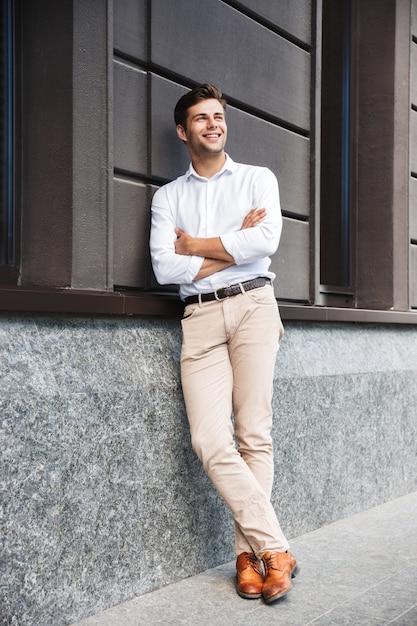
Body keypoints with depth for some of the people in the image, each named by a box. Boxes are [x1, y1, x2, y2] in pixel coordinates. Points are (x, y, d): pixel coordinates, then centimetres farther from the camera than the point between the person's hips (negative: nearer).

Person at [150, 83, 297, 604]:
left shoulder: (258, 179, 13)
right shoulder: (167, 196, 16)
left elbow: (266, 240, -7)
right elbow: (164, 268, 0)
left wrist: (195, 245, 0)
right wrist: (235, 244, -1)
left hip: (252, 306, -1)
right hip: (200, 317, 1)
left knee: (254, 435, -6)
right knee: (211, 442, -13)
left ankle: (248, 553, 3)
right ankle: (274, 549, -6)